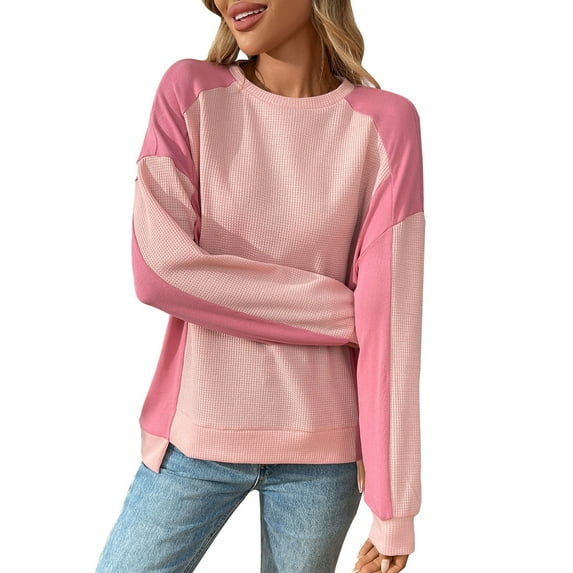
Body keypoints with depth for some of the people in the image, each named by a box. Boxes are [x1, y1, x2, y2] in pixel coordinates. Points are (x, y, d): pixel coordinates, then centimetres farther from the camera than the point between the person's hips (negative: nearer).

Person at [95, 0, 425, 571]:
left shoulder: (385, 123, -6)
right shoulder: (189, 91, -3)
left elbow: (391, 315, -9)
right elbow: (157, 268, -14)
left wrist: (393, 509, -8)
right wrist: (338, 312, -13)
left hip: (322, 449, 0)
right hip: (197, 433, 1)